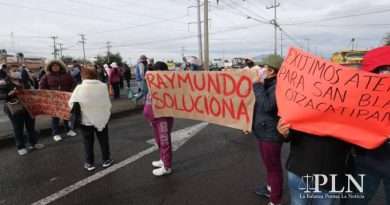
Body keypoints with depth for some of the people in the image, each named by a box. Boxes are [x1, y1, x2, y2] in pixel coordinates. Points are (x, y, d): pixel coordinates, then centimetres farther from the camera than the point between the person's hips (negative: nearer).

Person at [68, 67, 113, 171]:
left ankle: (89, 163, 24)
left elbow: (71, 103, -6)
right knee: (103, 140, 17)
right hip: (102, 118, 1)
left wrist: (78, 110, 13)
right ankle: (106, 160, 28)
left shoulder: (80, 88, -12)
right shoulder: (103, 86, -9)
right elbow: (108, 103, -4)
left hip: (86, 119, -1)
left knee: (88, 142, 14)